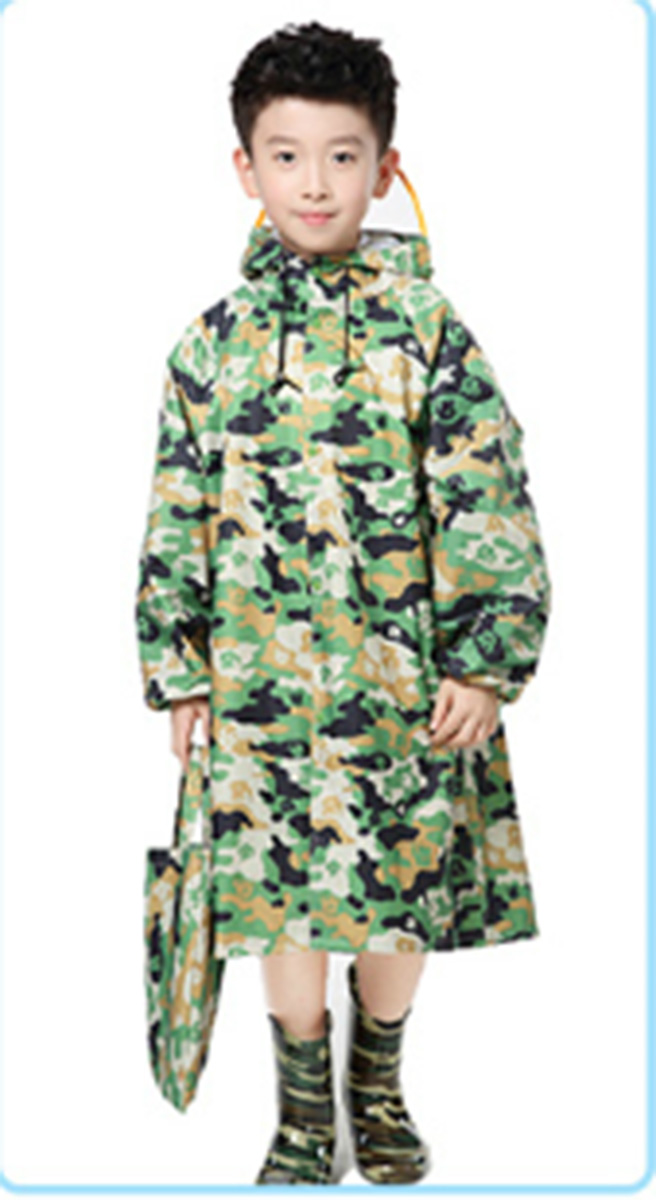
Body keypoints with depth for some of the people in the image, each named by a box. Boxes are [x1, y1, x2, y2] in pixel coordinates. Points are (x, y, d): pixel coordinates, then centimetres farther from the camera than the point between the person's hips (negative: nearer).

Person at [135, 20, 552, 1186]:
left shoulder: (426, 328, -4)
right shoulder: (214, 341, 2)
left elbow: (492, 506, -4)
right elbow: (175, 521, 6)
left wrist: (487, 662, -9)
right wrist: (178, 672, 4)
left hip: (406, 681, -1)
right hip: (263, 684, 1)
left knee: (403, 900, 11)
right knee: (286, 904, 9)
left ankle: (378, 1089, 37)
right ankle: (302, 1115, 30)